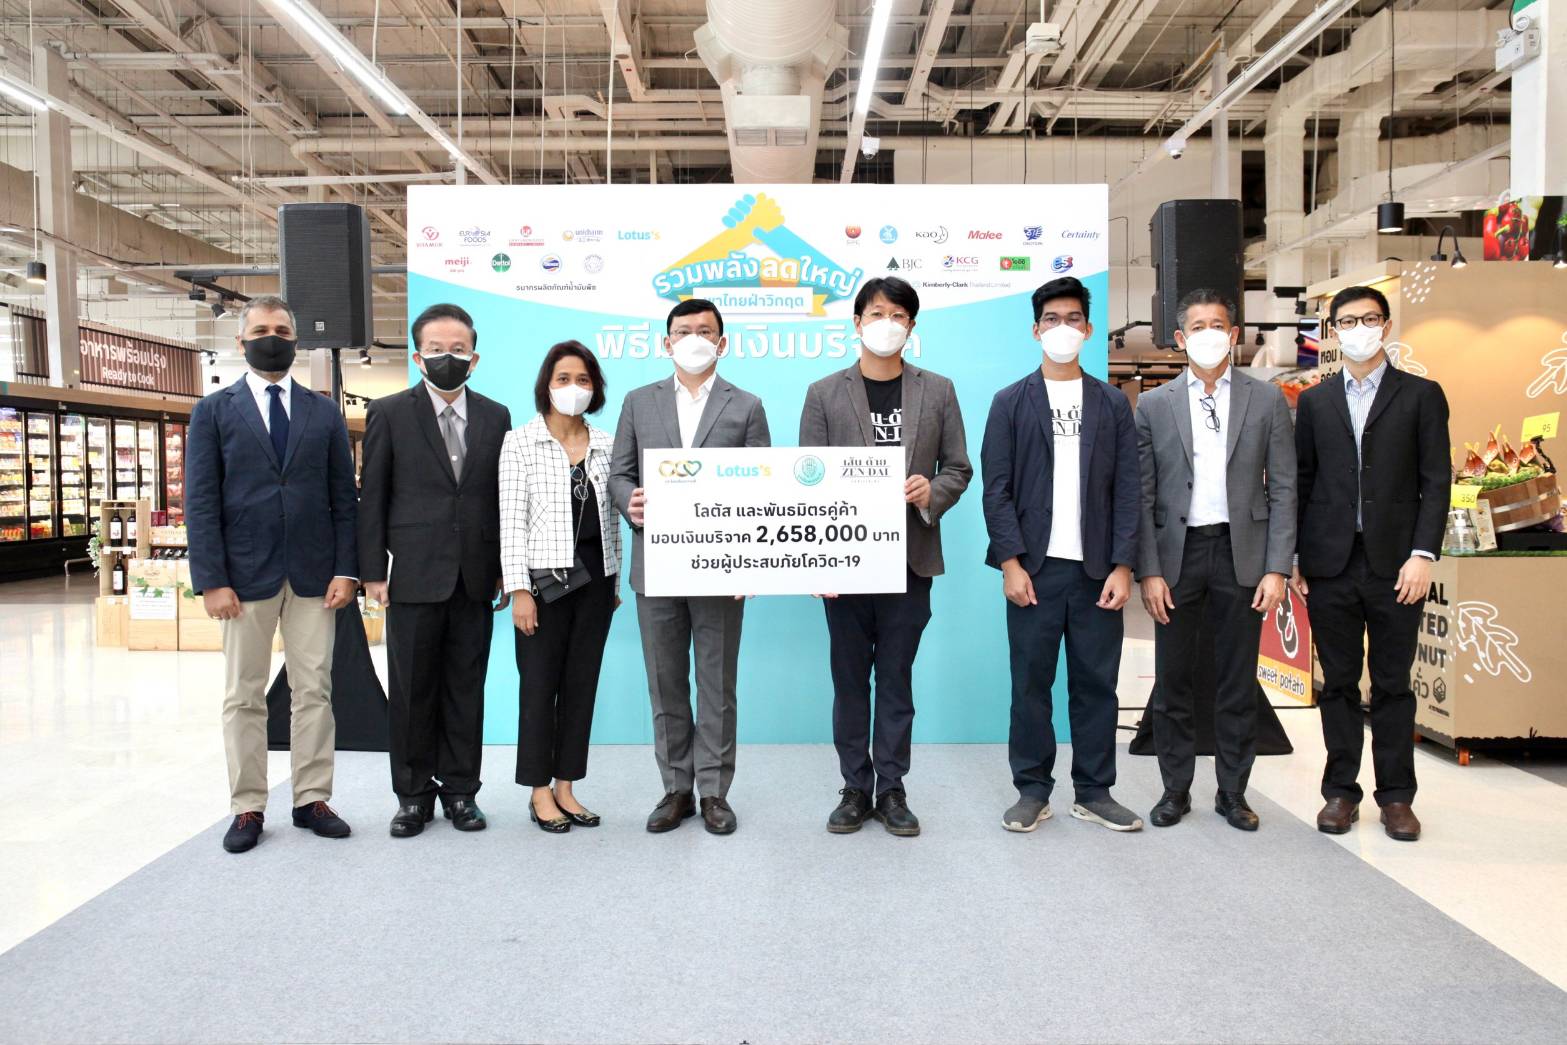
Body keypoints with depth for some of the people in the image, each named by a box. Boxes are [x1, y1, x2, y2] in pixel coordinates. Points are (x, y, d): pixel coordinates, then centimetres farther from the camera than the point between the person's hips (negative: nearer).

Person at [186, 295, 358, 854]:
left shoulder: (324, 412, 9)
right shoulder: (213, 411, 5)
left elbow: (344, 497, 6)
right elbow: (200, 502, -1)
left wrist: (346, 570, -3)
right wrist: (211, 580, -9)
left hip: (315, 575, 1)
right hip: (245, 575, -1)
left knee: (314, 692, 5)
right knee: (244, 697, 6)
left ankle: (312, 799, 15)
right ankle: (248, 808, 15)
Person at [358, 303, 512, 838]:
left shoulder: (496, 417, 8)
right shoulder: (389, 413, 1)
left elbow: (503, 496, 9)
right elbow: (372, 497, 1)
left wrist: (505, 569, 5)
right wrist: (372, 570, -4)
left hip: (474, 576, 2)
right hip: (413, 574, -2)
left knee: (466, 688, 8)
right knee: (411, 690, 6)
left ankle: (460, 790, 21)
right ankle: (413, 794, 20)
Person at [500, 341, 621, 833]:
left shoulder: (606, 444, 8)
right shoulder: (520, 443, -3)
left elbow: (611, 518, 12)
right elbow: (512, 520, -7)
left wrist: (615, 580, 11)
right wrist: (519, 589, -12)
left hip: (595, 578, 4)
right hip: (546, 577, -4)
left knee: (582, 684, 8)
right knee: (540, 685, 4)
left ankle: (565, 787, 19)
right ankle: (540, 792, 16)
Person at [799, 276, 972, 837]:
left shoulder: (937, 391, 7)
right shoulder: (824, 394, 3)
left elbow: (958, 469, 9)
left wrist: (932, 491, -15)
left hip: (910, 558, 1)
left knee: (896, 679, 8)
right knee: (849, 679, 8)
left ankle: (891, 790, 18)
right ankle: (855, 788, 20)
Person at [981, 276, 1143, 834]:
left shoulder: (1113, 404, 10)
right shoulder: (1011, 402, 5)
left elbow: (1128, 490, 5)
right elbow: (996, 489, -1)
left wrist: (1123, 566, -4)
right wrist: (1010, 562, -9)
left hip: (1097, 570, 2)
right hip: (1034, 568, -1)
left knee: (1097, 683, 6)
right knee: (1031, 683, 3)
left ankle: (1094, 792, 18)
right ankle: (1032, 792, 14)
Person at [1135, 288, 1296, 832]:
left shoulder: (1267, 401, 5)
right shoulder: (1153, 405, 4)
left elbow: (1283, 489, 2)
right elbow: (1143, 496, 1)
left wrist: (1277, 568, -6)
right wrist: (1148, 571, -6)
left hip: (1241, 554, 0)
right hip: (1177, 552, 0)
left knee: (1238, 683, 8)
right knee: (1173, 681, 6)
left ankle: (1233, 793, 21)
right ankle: (1175, 790, 20)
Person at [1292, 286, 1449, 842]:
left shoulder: (1421, 395, 5)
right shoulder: (1314, 401, 10)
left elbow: (1436, 480, 0)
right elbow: (1300, 482, 9)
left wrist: (1423, 554, -10)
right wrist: (1293, 558, 3)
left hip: (1394, 564, -1)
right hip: (1330, 564, 2)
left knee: (1393, 685, 6)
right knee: (1338, 684, 8)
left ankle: (1396, 796, 16)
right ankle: (1341, 791, 17)